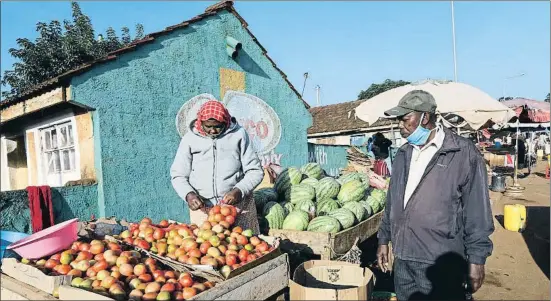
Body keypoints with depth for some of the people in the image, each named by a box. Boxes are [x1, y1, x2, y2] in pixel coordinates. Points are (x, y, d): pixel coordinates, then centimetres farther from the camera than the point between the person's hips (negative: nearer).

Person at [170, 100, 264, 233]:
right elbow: (178, 175, 6)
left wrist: (239, 191, -15)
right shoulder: (190, 138, 3)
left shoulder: (238, 134, 0)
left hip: (236, 204, 0)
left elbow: (255, 171, 1)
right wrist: (188, 194, -13)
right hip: (201, 206, 1)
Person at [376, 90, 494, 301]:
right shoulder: (403, 154, 8)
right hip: (402, 260, 6)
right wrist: (384, 239, 15)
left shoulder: (463, 154, -10)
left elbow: (477, 211, -9)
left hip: (442, 264, -5)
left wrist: (476, 259, -9)